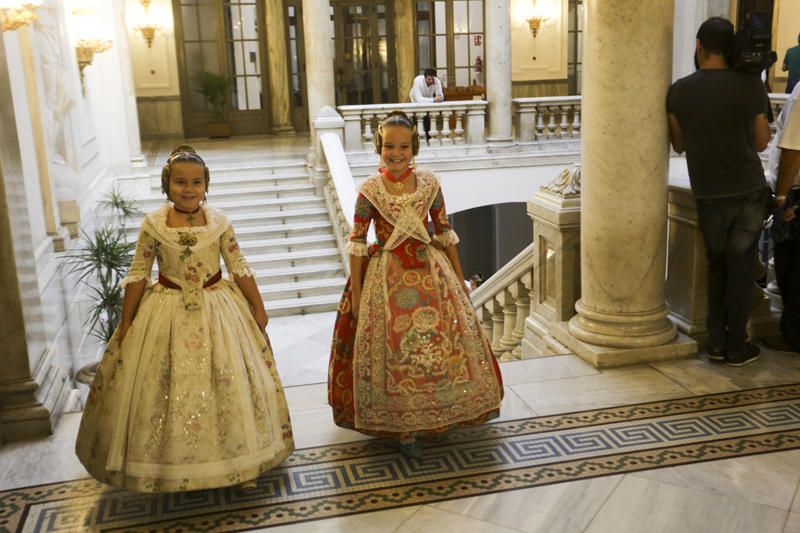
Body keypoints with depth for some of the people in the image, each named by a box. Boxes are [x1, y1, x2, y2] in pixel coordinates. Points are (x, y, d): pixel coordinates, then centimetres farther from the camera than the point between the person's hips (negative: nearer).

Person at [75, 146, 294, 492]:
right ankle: (170, 465, 24)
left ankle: (233, 458, 25)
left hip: (217, 310, 0)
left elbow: (239, 269, 0)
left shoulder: (219, 222, -6)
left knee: (227, 384, 6)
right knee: (166, 388, 6)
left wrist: (258, 308, 2)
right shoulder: (153, 224, -7)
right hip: (167, 313, 0)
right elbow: (138, 274, -2)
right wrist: (126, 322, 0)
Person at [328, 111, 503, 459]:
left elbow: (445, 232, 7)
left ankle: (435, 413, 28)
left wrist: (458, 277, 8)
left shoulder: (429, 184, 0)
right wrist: (356, 295, -6)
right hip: (388, 276, -3)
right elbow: (357, 244, -5)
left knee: (443, 339, 6)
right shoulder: (369, 191, -7)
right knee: (396, 348, 2)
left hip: (431, 270, 3)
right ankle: (403, 428, 15)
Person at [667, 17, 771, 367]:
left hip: (709, 193, 1)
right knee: (740, 266, 7)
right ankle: (737, 346, 13)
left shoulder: (679, 91, -4)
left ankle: (717, 342, 17)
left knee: (717, 265, 15)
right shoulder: (750, 86, -6)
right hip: (749, 189, -1)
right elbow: (761, 142, 3)